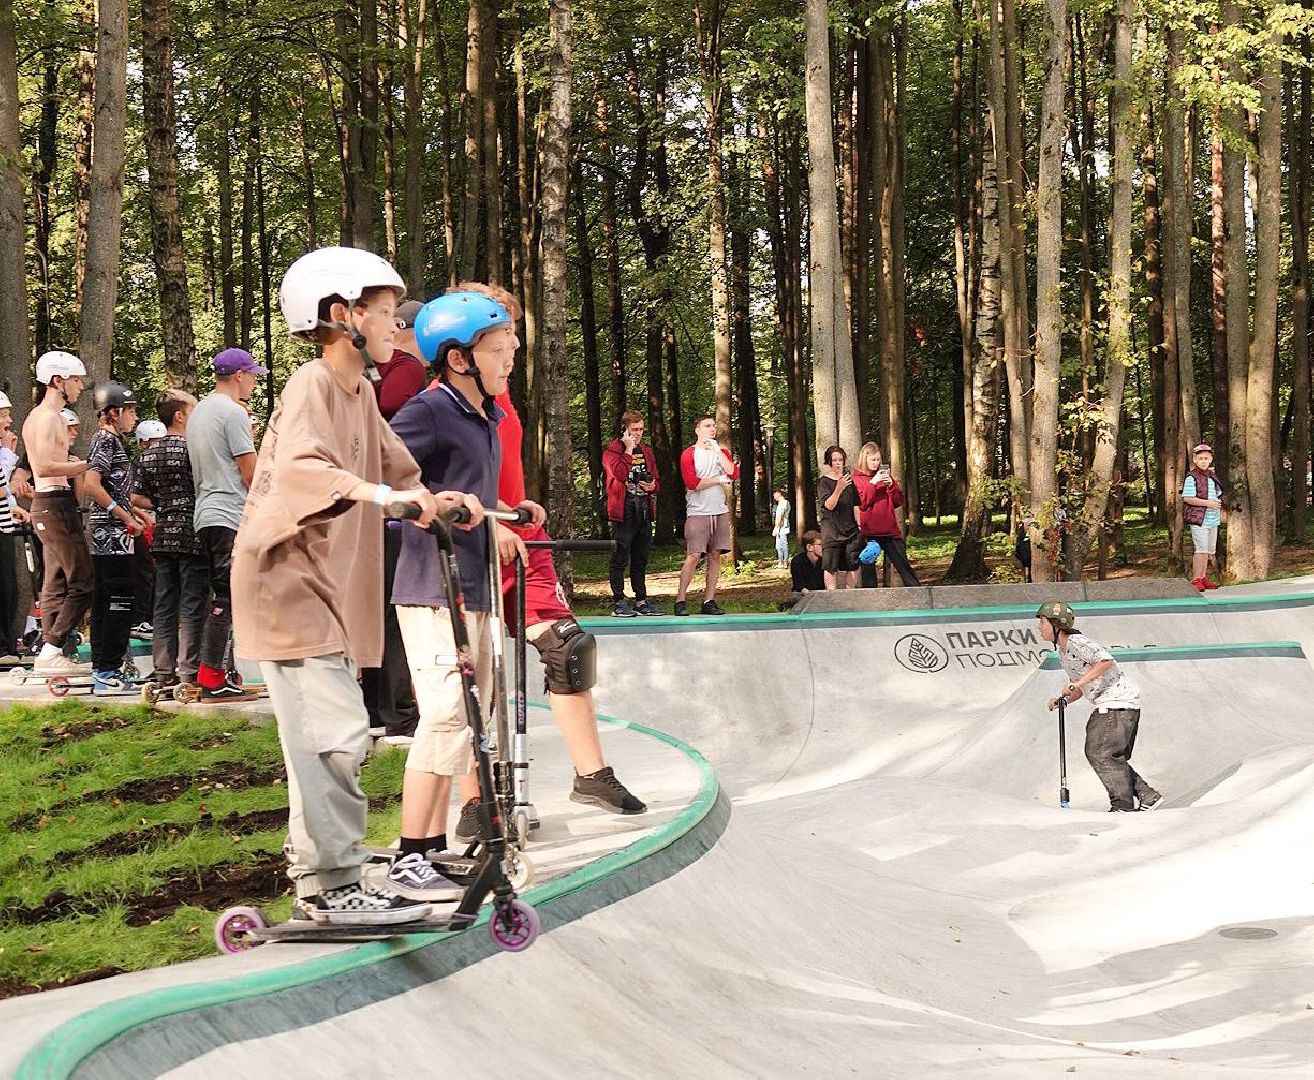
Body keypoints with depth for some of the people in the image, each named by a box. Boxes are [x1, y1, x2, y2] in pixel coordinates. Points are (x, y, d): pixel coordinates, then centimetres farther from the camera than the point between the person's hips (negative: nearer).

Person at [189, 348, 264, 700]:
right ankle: (213, 679, -12)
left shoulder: (199, 412, 18)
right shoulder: (233, 412, -11)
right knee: (227, 596, -9)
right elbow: (251, 472, -12)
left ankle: (214, 673, 15)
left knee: (220, 595, 14)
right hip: (230, 516, -10)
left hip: (205, 515, 10)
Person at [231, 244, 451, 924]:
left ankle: (316, 876, 23)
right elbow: (300, 466, -33)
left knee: (325, 738, 14)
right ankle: (332, 887, -10)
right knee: (335, 735, -14)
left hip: (326, 587, 10)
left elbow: (398, 470, 25)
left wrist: (441, 499, 8)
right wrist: (379, 494, -45)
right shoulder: (312, 385, -14)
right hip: (288, 582, -10)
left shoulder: (359, 392, 15)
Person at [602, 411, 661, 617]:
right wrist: (629, 450, -15)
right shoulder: (612, 451, -4)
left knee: (641, 559, 11)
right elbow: (619, 474, -22)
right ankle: (618, 602, -2)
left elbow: (655, 477, 26)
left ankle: (641, 601, 16)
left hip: (644, 509, 7)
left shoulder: (646, 452, 17)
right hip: (624, 511, -7)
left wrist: (653, 485, 2)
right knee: (620, 558, -4)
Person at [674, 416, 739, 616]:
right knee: (693, 555, -11)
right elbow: (692, 483, -13)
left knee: (715, 555, 2)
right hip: (698, 512, -5)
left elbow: (734, 474, -3)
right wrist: (719, 480, -5)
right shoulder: (689, 454, -1)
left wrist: (717, 451, -7)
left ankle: (709, 601, 5)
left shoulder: (721, 452, 14)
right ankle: (680, 600, -7)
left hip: (720, 511, 5)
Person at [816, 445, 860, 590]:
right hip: (832, 529, -4)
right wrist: (839, 489, -30)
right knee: (831, 567, -9)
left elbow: (856, 505, 16)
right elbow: (828, 505, -14)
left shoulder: (849, 479, 12)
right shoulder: (823, 481, -2)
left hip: (851, 528, 4)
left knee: (853, 566, 1)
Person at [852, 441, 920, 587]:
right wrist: (872, 483, -15)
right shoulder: (857, 479, 3)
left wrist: (891, 485, -6)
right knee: (868, 568, 1)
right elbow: (862, 504, -10)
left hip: (890, 529, 3)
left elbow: (898, 502, 10)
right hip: (869, 530, -3)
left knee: (903, 564, 4)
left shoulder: (884, 475, 13)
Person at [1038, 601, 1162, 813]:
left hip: (1118, 702, -10)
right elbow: (1080, 691, 23)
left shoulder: (1076, 642, -13)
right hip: (1104, 706, 10)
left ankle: (1123, 804, -11)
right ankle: (1147, 797, 14)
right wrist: (1061, 701, 6)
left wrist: (1078, 682, -25)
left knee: (1101, 753, -13)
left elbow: (1106, 661, -27)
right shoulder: (1063, 652, 17)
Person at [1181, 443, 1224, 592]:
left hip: (1213, 519, 8)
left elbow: (1218, 494, 26)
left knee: (1210, 550, 11)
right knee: (1201, 549, -12)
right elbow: (1188, 498, -18)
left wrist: (1219, 504, 8)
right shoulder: (1192, 477, -10)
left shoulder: (1212, 476, 13)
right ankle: (1196, 579, -8)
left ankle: (1203, 577, 21)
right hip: (1199, 518, -8)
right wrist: (1208, 503, -21)